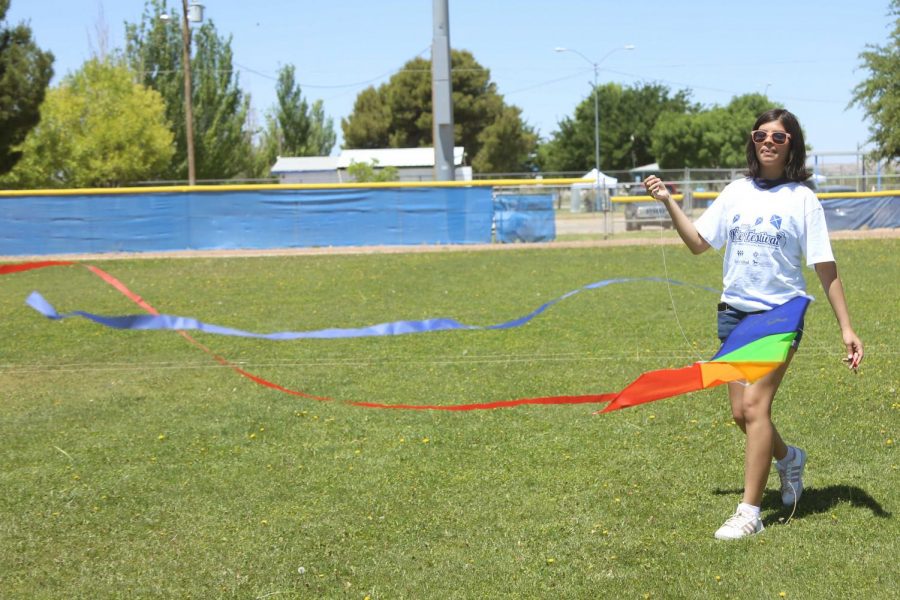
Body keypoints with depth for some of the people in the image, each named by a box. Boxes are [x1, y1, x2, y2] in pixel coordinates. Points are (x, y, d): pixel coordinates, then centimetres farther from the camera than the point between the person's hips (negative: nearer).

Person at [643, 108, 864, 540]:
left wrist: (846, 327, -8)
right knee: (741, 413, 6)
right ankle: (788, 458, 38)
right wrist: (668, 202, 1)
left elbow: (825, 268, -3)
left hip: (780, 313, -5)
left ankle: (749, 512, -8)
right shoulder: (736, 193, 8)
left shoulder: (801, 199, -4)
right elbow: (698, 243, 11)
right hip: (734, 312, 5)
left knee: (755, 405, -15)